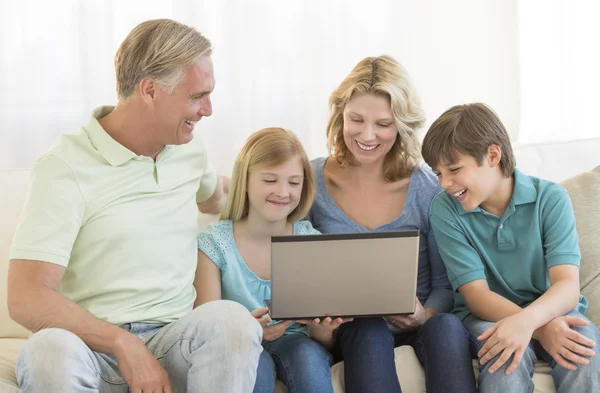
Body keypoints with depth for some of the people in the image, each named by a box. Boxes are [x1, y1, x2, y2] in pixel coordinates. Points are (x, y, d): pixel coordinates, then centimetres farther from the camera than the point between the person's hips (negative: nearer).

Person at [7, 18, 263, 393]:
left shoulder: (190, 148, 14)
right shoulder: (65, 166, -7)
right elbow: (26, 298, -16)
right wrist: (122, 344, -23)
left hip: (172, 341, 4)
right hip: (93, 345, -4)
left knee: (229, 317, -30)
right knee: (52, 349, -39)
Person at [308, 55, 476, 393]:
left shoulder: (428, 187, -3)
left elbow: (445, 285, 0)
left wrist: (424, 317, -22)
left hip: (415, 324, 0)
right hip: (350, 327, 0)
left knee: (447, 326, -33)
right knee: (369, 330, -34)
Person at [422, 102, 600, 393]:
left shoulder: (551, 199, -8)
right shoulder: (445, 209, -7)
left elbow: (568, 287, -19)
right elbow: (476, 294, -12)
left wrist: (526, 320, -42)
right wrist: (541, 330, -30)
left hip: (550, 311, 1)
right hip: (487, 316, 0)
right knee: (507, 353, -35)